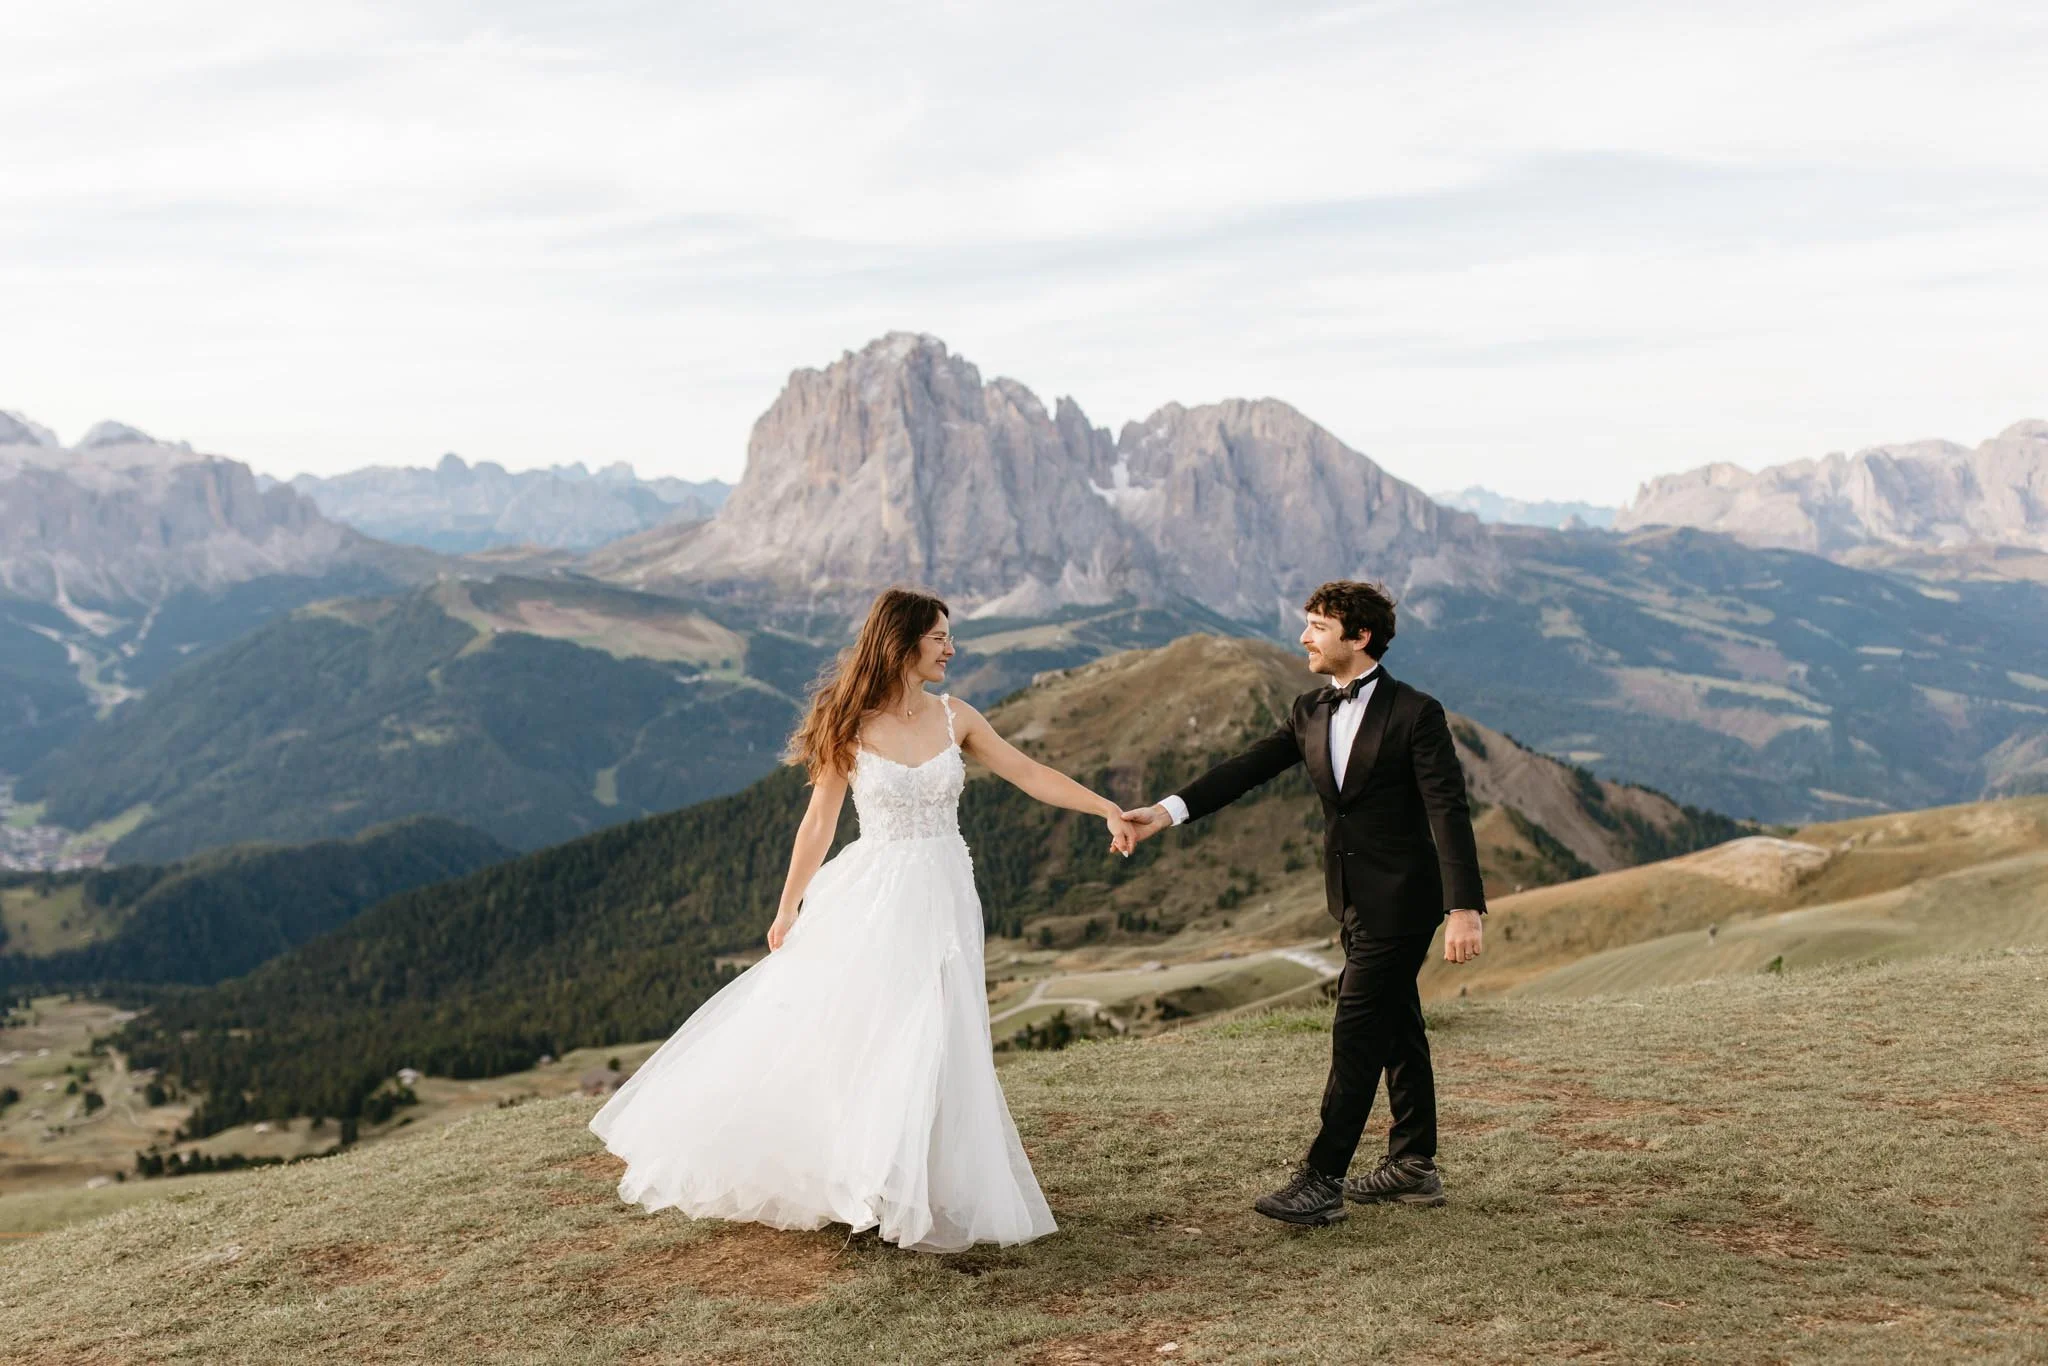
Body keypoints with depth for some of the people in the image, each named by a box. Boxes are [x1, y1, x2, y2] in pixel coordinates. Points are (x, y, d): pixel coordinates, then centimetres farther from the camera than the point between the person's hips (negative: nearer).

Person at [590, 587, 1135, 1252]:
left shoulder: (954, 716, 3)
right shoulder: (852, 727, -6)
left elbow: (1030, 774, 4)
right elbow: (820, 821, -1)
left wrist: (1109, 809, -4)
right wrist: (788, 910, 2)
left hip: (940, 897, 3)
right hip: (870, 897, -3)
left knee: (929, 1044, 2)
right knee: (819, 1029, -3)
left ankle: (909, 1191, 16)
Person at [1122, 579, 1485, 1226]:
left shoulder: (1415, 713, -14)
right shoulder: (1310, 712, 7)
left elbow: (1449, 812, -19)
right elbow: (1246, 768, 2)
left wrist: (1465, 908, -26)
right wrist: (1167, 811, -10)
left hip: (1400, 900, -7)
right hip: (1355, 900, 8)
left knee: (1356, 1033, -8)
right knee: (1396, 1029, 16)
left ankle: (1322, 1180, -4)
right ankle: (1413, 1166, 27)